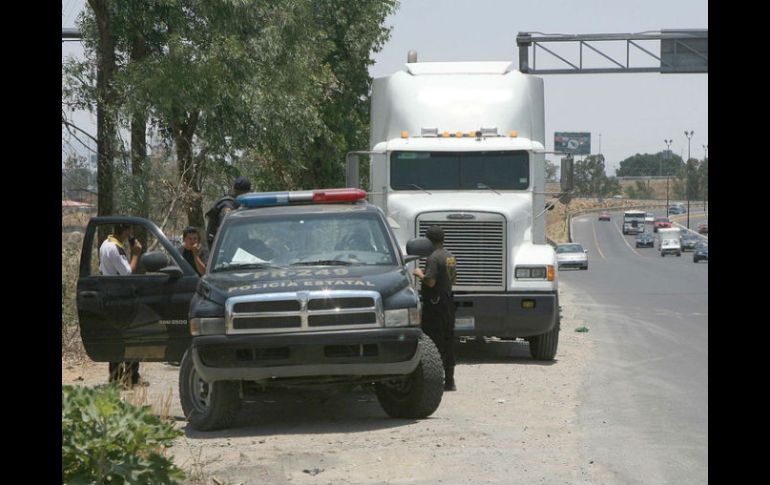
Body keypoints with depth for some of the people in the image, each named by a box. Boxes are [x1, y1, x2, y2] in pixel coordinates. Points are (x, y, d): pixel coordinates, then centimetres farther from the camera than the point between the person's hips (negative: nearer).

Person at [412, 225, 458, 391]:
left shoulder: (434, 258, -16)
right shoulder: (450, 257, 12)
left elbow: (430, 282, -23)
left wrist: (420, 274, -5)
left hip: (434, 304, -9)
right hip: (448, 301, 9)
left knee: (435, 341, -6)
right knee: (448, 340, 11)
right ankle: (449, 380, 15)